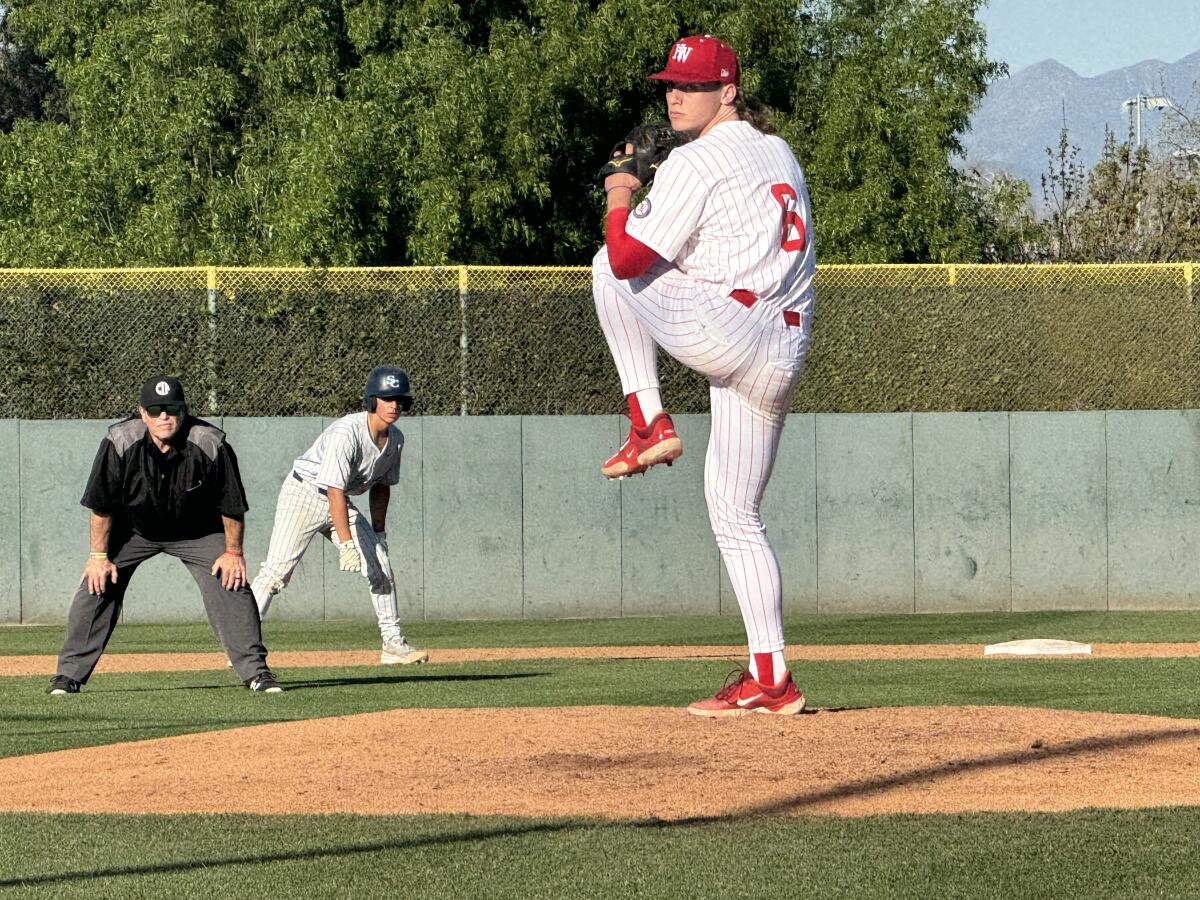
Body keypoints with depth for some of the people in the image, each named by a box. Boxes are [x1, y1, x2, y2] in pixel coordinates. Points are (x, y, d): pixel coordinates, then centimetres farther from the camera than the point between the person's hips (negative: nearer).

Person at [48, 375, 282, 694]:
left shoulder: (211, 445, -27)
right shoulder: (119, 443, -27)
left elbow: (231, 504, -14)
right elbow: (101, 505, -16)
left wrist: (233, 552, -11)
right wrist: (99, 555, -15)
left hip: (198, 532, 0)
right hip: (132, 530, 0)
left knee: (231, 585, -14)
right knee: (96, 586, -12)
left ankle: (255, 671, -4)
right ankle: (68, 674, -1)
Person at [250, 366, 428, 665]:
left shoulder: (395, 439, -3)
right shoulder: (346, 433, -28)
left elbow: (381, 486, 12)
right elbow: (335, 491, -31)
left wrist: (378, 533, 10)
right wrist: (346, 544, -34)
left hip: (339, 503, 8)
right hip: (304, 493, -8)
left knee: (381, 567, 3)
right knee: (278, 569, -17)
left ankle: (393, 644, 11)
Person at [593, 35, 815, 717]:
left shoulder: (697, 162, -7)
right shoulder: (779, 153, 21)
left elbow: (629, 258, -9)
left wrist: (619, 200, 11)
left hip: (727, 329, -9)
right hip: (786, 352, 9)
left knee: (613, 267, 6)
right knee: (735, 513, 12)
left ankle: (650, 424, 4)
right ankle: (772, 681, 7)